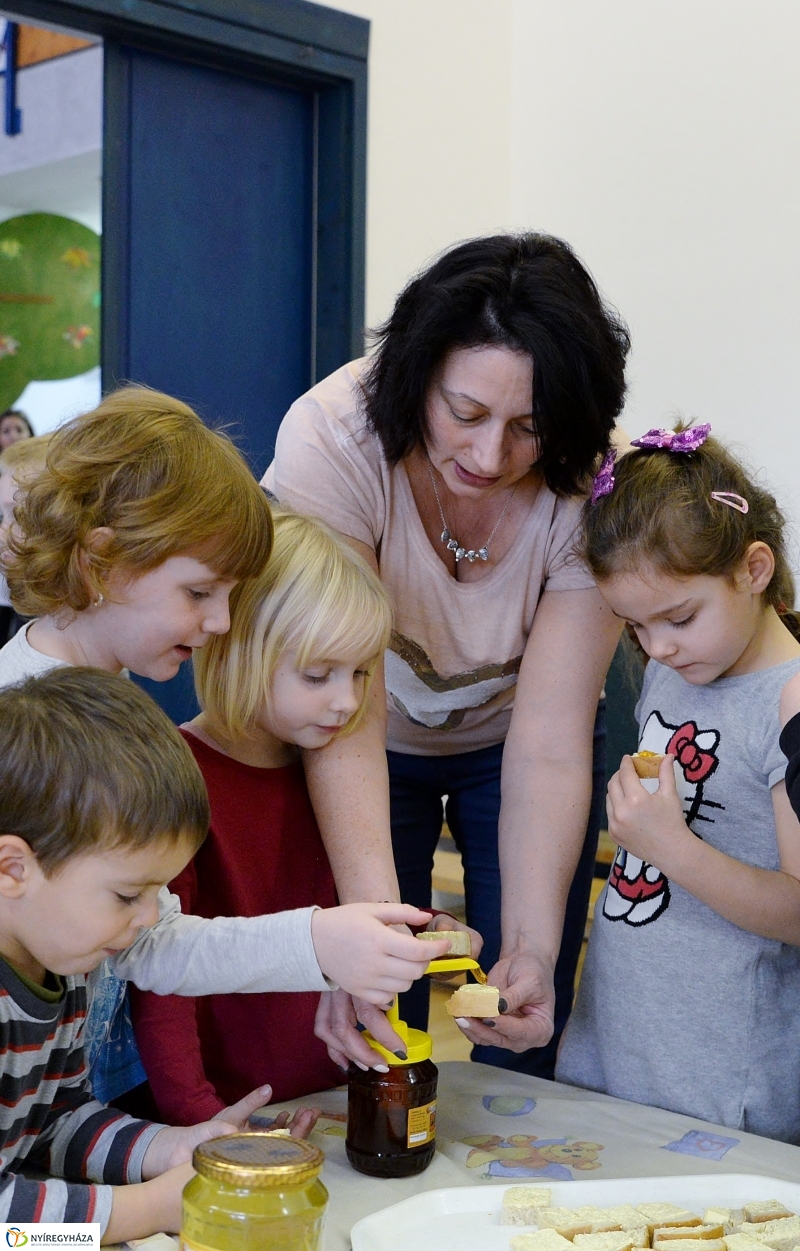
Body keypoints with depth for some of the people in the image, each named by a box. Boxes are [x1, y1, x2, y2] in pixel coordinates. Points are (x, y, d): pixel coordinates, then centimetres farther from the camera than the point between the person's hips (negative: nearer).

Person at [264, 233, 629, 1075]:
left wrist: (533, 951, -40)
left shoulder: (589, 489, -28)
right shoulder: (332, 437, -32)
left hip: (508, 737, 1)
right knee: (372, 1034, 0)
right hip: (380, 744, 0)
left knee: (520, 1038, -1)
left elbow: (547, 746, -29)